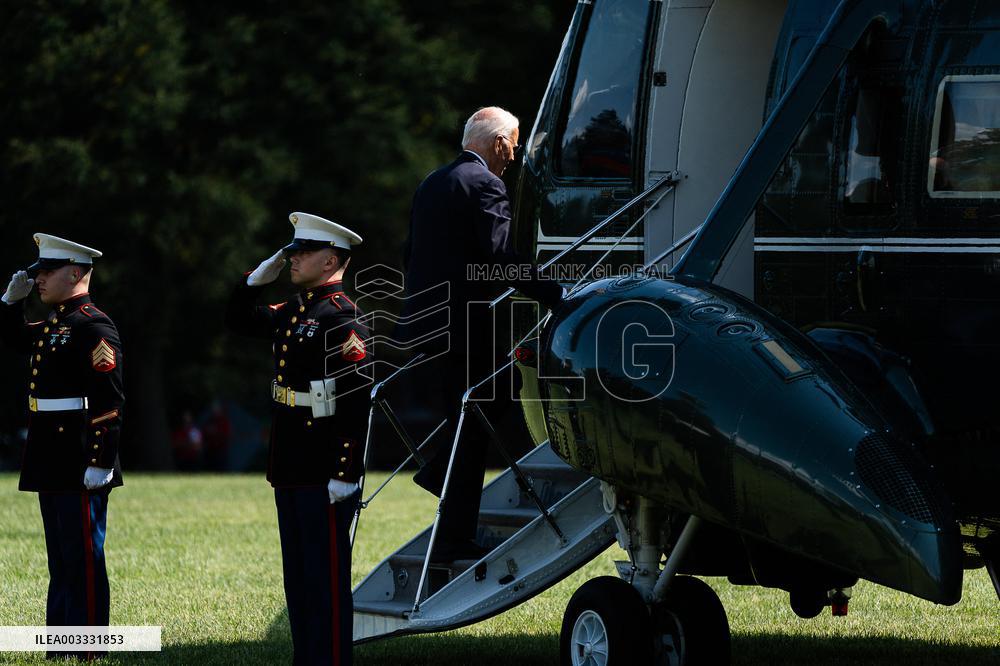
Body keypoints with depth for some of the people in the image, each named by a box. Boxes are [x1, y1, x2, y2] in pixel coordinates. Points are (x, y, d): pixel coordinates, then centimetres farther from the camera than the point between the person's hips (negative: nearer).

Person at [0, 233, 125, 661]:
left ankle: (87, 655, -3)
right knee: (60, 561, 14)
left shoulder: (93, 327, -15)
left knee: (83, 561, -6)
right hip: (52, 464, 10)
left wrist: (100, 463, -24)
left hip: (81, 466, -10)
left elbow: (110, 402, -20)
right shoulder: (53, 324, 15)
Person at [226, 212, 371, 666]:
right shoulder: (292, 311, 13)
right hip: (290, 468, 9)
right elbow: (237, 319, 30)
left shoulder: (340, 317, -15)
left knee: (326, 575, -4)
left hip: (324, 472, -9)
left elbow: (357, 402, -20)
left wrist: (346, 474, -22)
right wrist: (259, 276, 13)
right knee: (297, 574, 13)